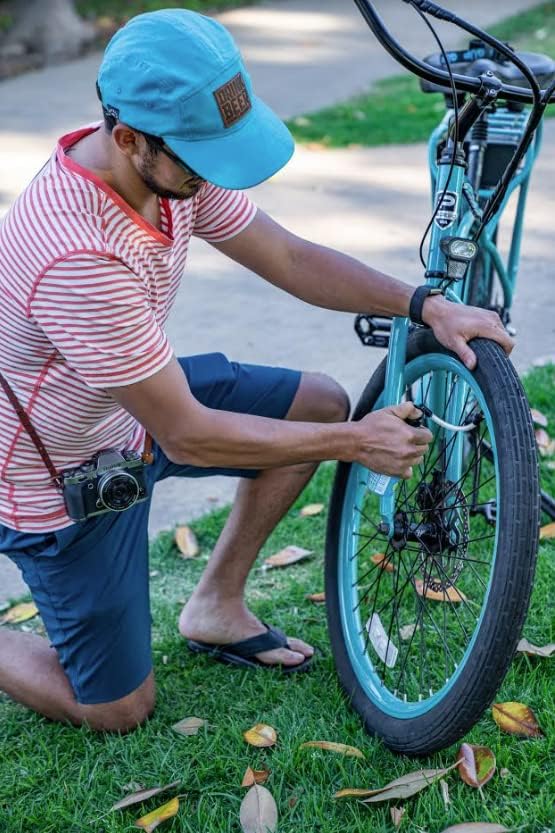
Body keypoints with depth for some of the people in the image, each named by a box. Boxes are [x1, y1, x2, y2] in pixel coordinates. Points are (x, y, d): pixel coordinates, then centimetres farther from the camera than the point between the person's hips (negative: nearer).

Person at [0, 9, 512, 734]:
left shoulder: (176, 159, -15)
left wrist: (424, 306, -16)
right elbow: (187, 436, -32)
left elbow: (288, 258, -4)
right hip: (62, 476, -7)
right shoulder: (77, 258, -40)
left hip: (134, 401, 8)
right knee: (120, 708, 2)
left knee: (321, 404, 2)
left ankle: (217, 607, 15)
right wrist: (353, 443, -24)